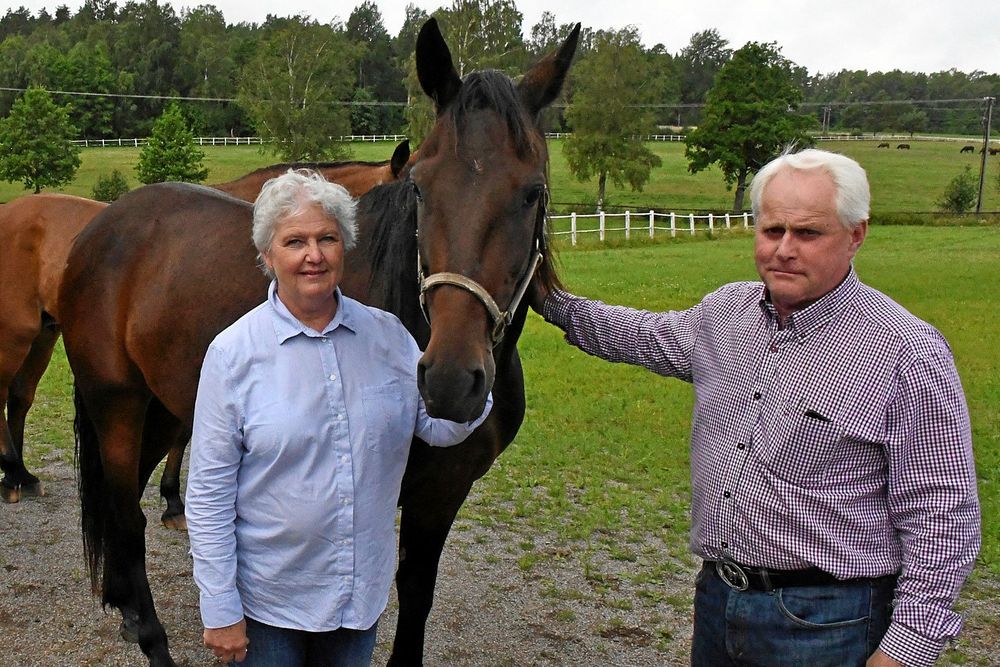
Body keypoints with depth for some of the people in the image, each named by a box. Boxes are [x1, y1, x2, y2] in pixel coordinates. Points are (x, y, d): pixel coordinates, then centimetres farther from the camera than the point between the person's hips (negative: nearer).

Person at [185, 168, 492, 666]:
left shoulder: (386, 333, -3)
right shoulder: (233, 352, -13)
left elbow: (442, 428, -1)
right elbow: (209, 491, -11)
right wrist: (220, 612, -11)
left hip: (364, 589, 4)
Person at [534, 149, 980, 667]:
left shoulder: (909, 353, -16)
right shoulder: (726, 312, 3)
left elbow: (942, 519, -15)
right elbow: (651, 337, 25)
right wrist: (552, 302, 23)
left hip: (823, 623, -6)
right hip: (716, 597, 6)